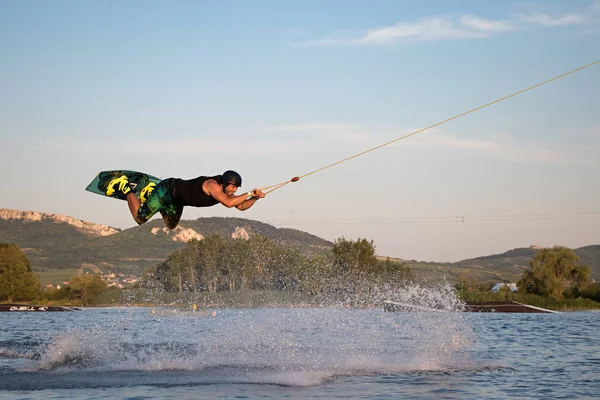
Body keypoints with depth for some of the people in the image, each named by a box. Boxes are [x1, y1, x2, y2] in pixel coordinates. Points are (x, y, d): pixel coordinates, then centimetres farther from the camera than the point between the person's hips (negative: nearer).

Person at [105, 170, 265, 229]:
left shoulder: (224, 191, -8)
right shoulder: (212, 184, -33)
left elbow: (241, 206, -4)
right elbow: (229, 203, -46)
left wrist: (255, 198, -20)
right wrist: (248, 193, -38)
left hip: (176, 199, 9)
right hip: (167, 189, -9)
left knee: (171, 226, 26)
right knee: (139, 218, -1)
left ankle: (150, 192, 30)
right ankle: (125, 187, 18)